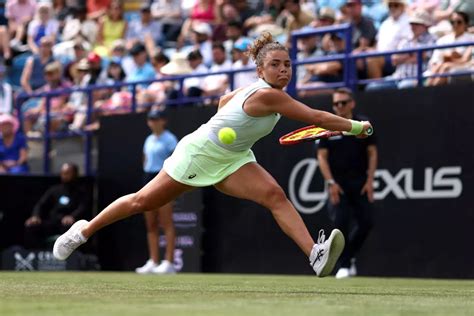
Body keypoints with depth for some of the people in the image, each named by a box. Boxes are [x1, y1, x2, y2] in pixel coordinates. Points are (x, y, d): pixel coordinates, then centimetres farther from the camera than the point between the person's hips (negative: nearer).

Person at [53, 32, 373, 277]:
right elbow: (317, 117, -30)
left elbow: (225, 99, 18)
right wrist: (356, 127, -24)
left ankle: (316, 255, -33)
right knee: (143, 201, 6)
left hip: (231, 159, 8)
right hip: (199, 152, -8)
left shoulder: (257, 89, -1)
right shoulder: (267, 95, -28)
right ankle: (83, 232, 27)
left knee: (275, 195, -18)